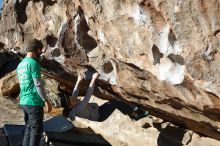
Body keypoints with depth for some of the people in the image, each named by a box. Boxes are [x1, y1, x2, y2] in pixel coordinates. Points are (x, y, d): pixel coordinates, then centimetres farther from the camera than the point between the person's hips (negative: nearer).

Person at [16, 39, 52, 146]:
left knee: (28, 129, 14)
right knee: (36, 131, -3)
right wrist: (46, 101, -11)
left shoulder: (20, 64, 14)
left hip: (24, 102, 9)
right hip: (34, 102, -8)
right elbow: (38, 84, -16)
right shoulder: (33, 63, -13)